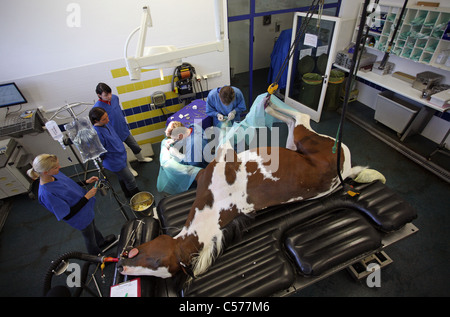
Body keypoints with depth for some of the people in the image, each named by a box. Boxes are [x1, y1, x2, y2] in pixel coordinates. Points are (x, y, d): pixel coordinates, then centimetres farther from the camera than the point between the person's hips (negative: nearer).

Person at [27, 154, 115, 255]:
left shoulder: (54, 174, -16)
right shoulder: (46, 194, -38)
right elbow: (67, 215, -31)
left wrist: (87, 182, -9)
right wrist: (87, 196, -32)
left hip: (86, 209, 7)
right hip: (81, 219, -7)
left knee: (93, 227, 34)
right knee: (89, 237, 22)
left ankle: (101, 242, 64)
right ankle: (98, 257, 52)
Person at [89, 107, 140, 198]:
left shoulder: (105, 124, -7)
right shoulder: (97, 134, -33)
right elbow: (100, 154, -24)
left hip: (121, 156, 8)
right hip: (115, 163, -8)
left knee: (123, 178, 28)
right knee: (130, 180, 7)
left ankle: (128, 194, 50)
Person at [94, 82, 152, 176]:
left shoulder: (115, 98, -10)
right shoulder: (97, 108, -27)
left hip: (125, 130, 6)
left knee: (135, 146, 24)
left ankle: (141, 158, 54)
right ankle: (128, 168, 42)